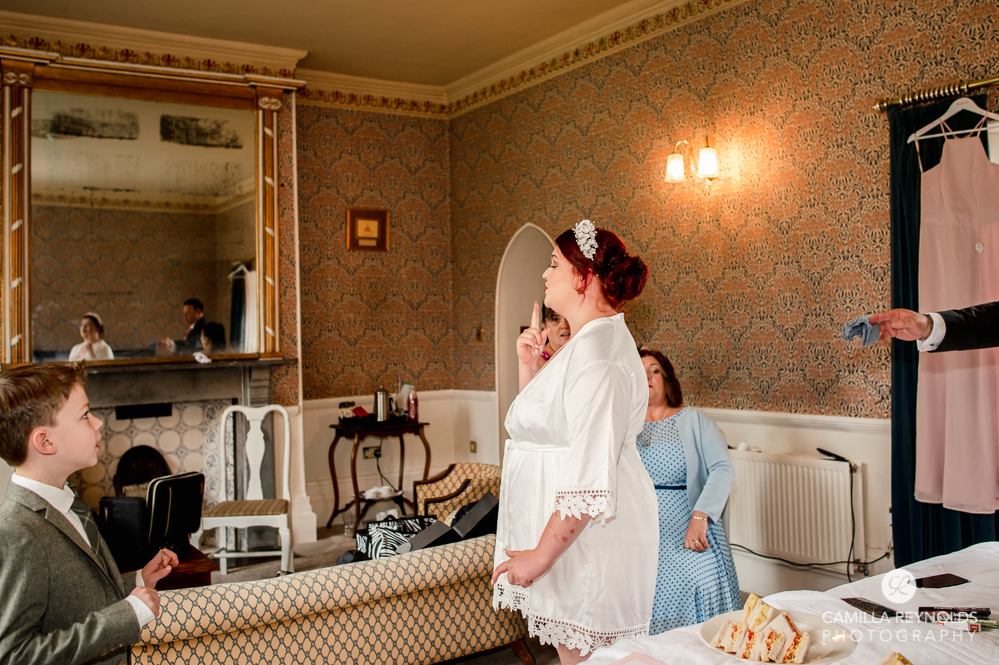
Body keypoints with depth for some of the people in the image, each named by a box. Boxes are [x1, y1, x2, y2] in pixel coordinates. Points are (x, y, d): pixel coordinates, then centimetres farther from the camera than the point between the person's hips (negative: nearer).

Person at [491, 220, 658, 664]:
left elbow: (591, 478, -26)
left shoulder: (600, 353, -21)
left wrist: (540, 556, -22)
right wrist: (527, 364, 10)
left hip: (586, 539, -10)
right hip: (569, 530, 10)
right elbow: (541, 425, 22)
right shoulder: (586, 342, 13)